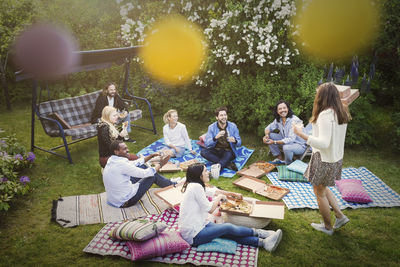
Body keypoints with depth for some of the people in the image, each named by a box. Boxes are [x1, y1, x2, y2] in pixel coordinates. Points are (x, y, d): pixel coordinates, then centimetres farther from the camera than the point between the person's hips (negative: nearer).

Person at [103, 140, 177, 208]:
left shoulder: (112, 160, 1)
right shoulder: (121, 164, -28)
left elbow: (134, 163, 11)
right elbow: (144, 173, -20)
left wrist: (151, 156, 7)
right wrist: (160, 164, -7)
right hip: (124, 202, -9)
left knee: (142, 166, 13)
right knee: (153, 175, -1)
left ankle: (168, 182, 27)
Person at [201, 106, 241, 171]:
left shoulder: (233, 126, -3)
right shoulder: (212, 127, -5)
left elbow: (239, 143, 0)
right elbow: (206, 144, -13)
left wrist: (234, 141, -25)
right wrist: (216, 138, -31)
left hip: (228, 152, -1)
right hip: (216, 151, 2)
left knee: (229, 154, -36)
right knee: (203, 151, -27)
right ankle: (228, 164, -27)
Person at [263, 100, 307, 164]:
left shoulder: (294, 120, -26)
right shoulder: (278, 119, -4)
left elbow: (291, 139, -31)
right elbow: (269, 127, 8)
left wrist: (274, 142, -35)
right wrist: (266, 135, -16)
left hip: (299, 145, -7)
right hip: (286, 142, 7)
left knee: (286, 147, -37)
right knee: (270, 135, -7)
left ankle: (288, 164, -5)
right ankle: (279, 158, 6)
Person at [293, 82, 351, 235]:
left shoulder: (325, 115, -25)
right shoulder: (342, 113, 3)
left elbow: (324, 143, -30)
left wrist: (301, 134, -28)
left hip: (324, 160, -9)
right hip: (336, 158, 9)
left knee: (320, 192, 10)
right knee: (323, 188, 27)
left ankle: (328, 227, 27)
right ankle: (340, 216, 29)